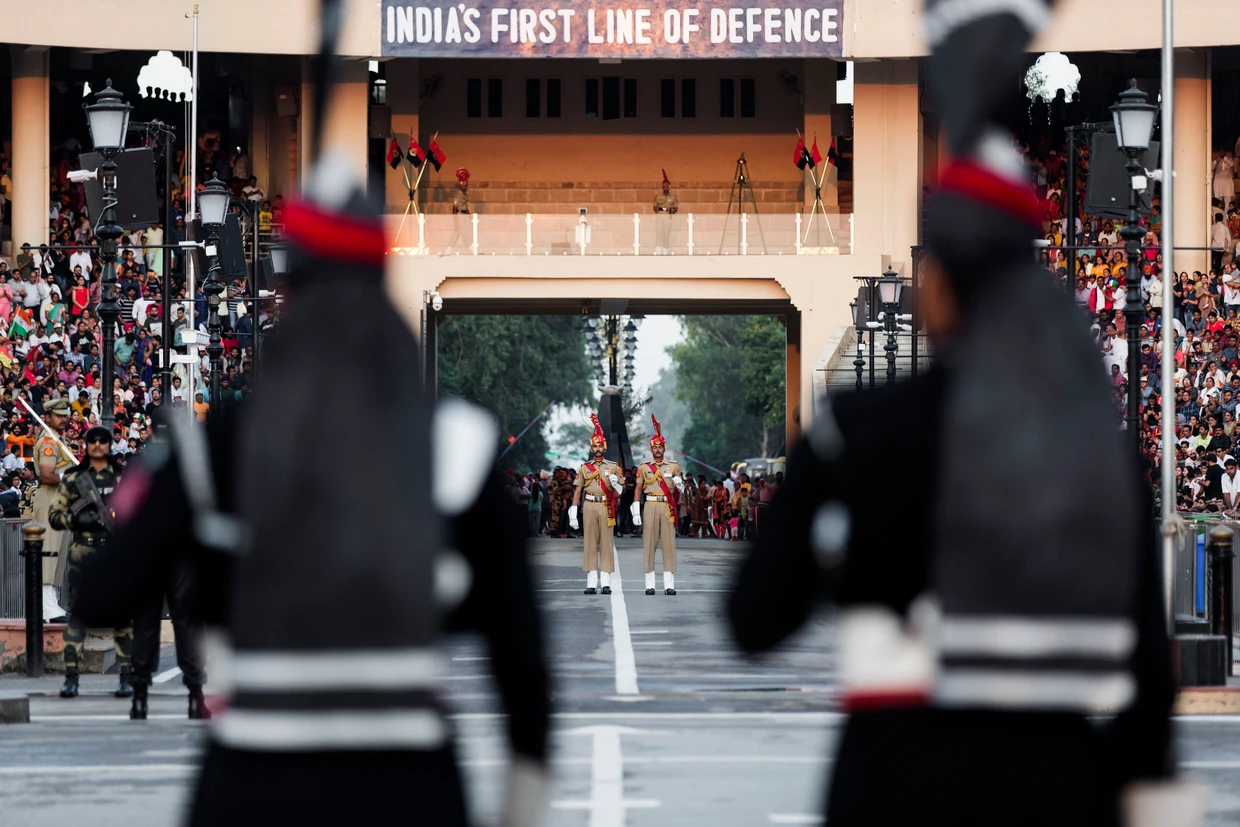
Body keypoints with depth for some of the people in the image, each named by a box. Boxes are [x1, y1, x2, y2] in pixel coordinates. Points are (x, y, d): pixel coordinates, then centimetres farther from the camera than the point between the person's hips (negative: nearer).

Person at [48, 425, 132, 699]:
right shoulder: (73, 478, 8)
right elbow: (54, 516, 7)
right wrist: (75, 519, -11)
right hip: (82, 553, 0)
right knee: (77, 614, -2)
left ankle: (127, 677, 1)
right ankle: (71, 678, 0)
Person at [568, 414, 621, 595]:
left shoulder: (613, 467, 9)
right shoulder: (584, 468, 10)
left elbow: (620, 491, 10)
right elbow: (577, 491, 8)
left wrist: (615, 483, -14)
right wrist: (573, 514, 1)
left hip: (606, 508, 0)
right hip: (589, 507, 1)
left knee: (606, 544, -3)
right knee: (590, 544, -1)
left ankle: (606, 582, -2)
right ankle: (592, 582, 0)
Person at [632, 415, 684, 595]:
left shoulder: (673, 467, 10)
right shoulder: (644, 468, 7)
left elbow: (680, 489, 9)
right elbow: (638, 490, 5)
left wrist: (679, 483, -15)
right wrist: (636, 512, -2)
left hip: (667, 507, 1)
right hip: (650, 507, -1)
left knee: (669, 544, -2)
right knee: (649, 544, -2)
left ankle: (669, 584, -1)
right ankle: (650, 584, 1)